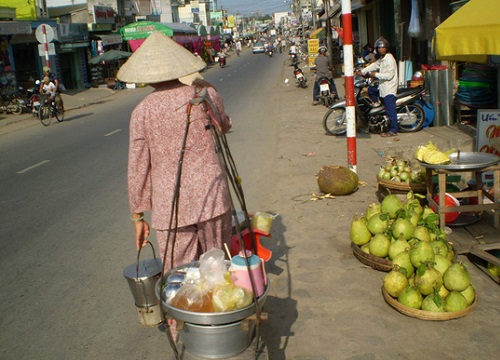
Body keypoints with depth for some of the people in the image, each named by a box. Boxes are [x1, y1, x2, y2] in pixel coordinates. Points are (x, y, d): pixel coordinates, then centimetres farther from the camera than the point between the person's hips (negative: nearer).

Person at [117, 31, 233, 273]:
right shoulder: (207, 95, -1)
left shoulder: (142, 112, -5)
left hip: (170, 208, -1)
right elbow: (225, 126, 21)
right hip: (212, 199, 2)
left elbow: (138, 169, -2)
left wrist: (138, 216, 9)